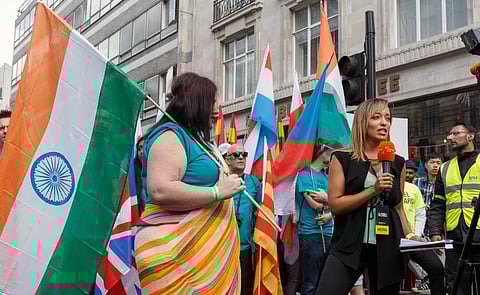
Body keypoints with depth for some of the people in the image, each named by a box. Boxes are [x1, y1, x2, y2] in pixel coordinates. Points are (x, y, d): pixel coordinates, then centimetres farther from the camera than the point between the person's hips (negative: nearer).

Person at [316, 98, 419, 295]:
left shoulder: (398, 164, 11)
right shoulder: (342, 159, 0)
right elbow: (334, 204, -7)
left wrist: (409, 236, 3)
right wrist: (373, 190, -14)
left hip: (388, 248, 4)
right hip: (349, 247, -3)